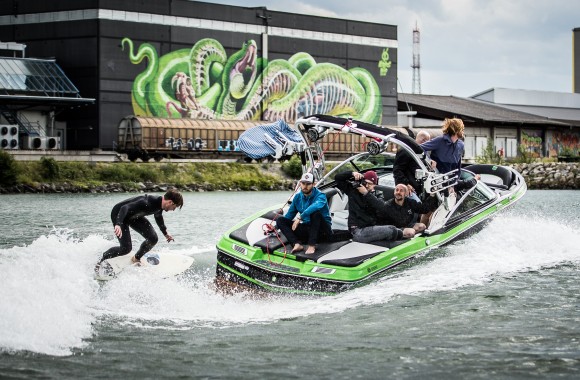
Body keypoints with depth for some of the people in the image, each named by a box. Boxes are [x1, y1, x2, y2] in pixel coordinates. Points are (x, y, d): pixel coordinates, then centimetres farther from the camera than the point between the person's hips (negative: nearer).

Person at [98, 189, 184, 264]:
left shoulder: (160, 204, -9)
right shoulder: (147, 203, -37)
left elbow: (158, 217, 15)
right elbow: (125, 208, -44)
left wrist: (165, 233, 29)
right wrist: (118, 225, -58)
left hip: (134, 216, 8)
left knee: (153, 239, -5)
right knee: (126, 248, -15)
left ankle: (136, 259, 16)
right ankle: (102, 261, 6)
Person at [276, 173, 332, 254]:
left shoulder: (320, 195, -14)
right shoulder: (298, 197, 5)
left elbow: (316, 206, -40)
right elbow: (289, 215, 17)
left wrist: (300, 218, -41)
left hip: (322, 230, -6)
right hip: (307, 228, 6)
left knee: (315, 212, -35)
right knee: (280, 220, -7)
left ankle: (312, 245, -32)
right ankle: (297, 244, -30)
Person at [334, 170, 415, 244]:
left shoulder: (376, 195, 12)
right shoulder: (353, 190, 8)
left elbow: (381, 206, -11)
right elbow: (337, 177, 7)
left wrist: (366, 193, -15)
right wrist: (352, 173, -8)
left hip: (372, 227, 5)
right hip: (358, 231, -5)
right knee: (391, 230, -21)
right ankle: (403, 233, 2)